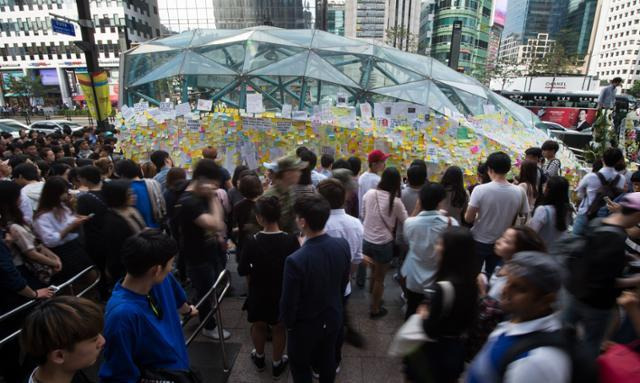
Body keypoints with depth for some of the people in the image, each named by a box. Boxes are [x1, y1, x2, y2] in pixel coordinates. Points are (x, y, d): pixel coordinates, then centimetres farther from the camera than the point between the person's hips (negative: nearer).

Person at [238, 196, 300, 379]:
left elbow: (242, 271, -12)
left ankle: (259, 358, 50)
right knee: (279, 329, 22)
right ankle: (277, 365, 41)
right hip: (283, 293, 0)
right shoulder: (291, 240, -24)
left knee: (258, 326, 27)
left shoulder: (252, 241, -23)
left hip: (258, 293, 1)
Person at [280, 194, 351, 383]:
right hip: (333, 318, 5)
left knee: (301, 367, 22)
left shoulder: (296, 260, -35)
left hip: (305, 325, -4)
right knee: (327, 360, 28)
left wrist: (288, 323, -1)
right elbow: (344, 283, -1)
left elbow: (289, 302, -22)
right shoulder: (343, 245, -18)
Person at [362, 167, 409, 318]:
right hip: (384, 244, -4)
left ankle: (374, 300, 44)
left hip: (367, 241, 4)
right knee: (380, 278, 15)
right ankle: (375, 309, 30)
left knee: (374, 273, 26)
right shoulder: (395, 201, -17)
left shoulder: (369, 194, -5)